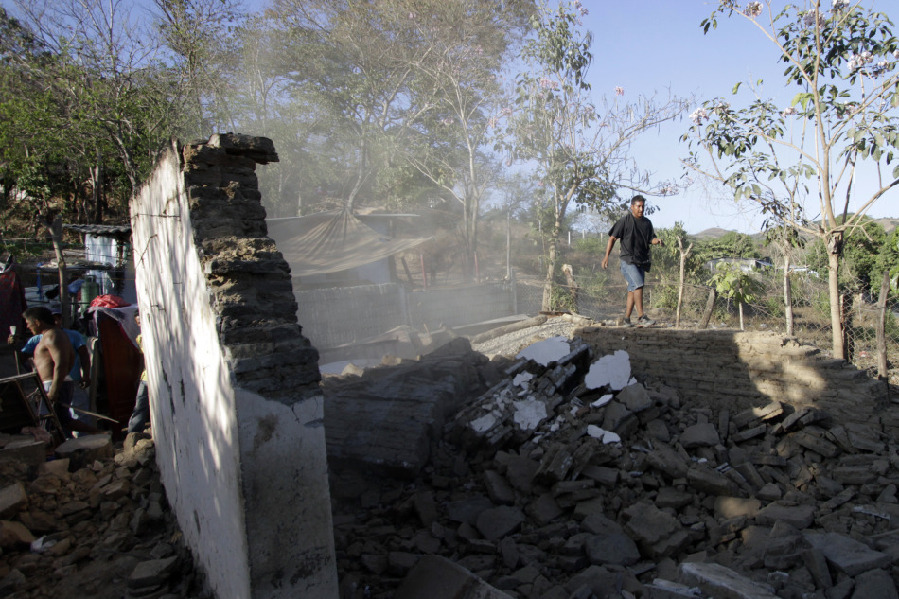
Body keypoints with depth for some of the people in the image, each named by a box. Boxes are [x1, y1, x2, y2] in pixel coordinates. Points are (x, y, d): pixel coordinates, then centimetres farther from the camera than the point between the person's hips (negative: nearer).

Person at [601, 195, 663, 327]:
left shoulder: (647, 222, 14)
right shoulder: (624, 220, -3)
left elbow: (651, 239, 12)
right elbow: (613, 237, -3)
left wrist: (657, 240, -13)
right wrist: (606, 255, -9)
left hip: (641, 261, 6)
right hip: (628, 260, -6)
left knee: (632, 290, 8)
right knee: (638, 286, -19)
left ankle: (626, 319, 14)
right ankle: (641, 317, -19)